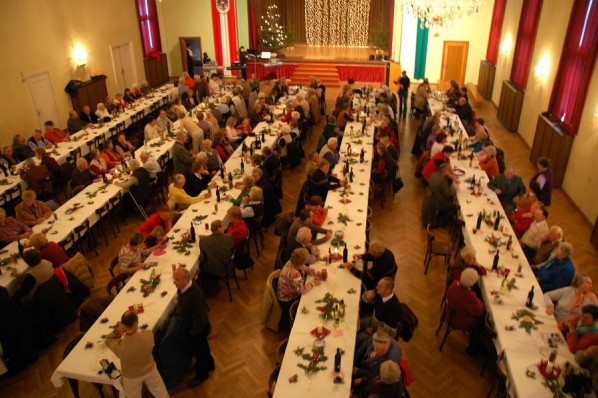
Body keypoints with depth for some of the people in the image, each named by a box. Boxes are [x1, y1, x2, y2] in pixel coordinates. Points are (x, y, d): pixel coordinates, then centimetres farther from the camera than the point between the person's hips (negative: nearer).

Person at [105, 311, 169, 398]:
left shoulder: (119, 347, -38)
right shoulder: (149, 335, -35)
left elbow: (108, 340, -14)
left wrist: (116, 330, -30)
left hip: (131, 377, -1)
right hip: (150, 370, 1)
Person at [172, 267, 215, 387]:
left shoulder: (194, 295, -41)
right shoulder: (183, 287, -16)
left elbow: (199, 318, -32)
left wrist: (192, 333, -18)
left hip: (198, 329, -7)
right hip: (189, 325, 7)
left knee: (199, 350, 20)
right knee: (202, 348, 32)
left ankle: (202, 374, 47)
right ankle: (208, 364, 59)